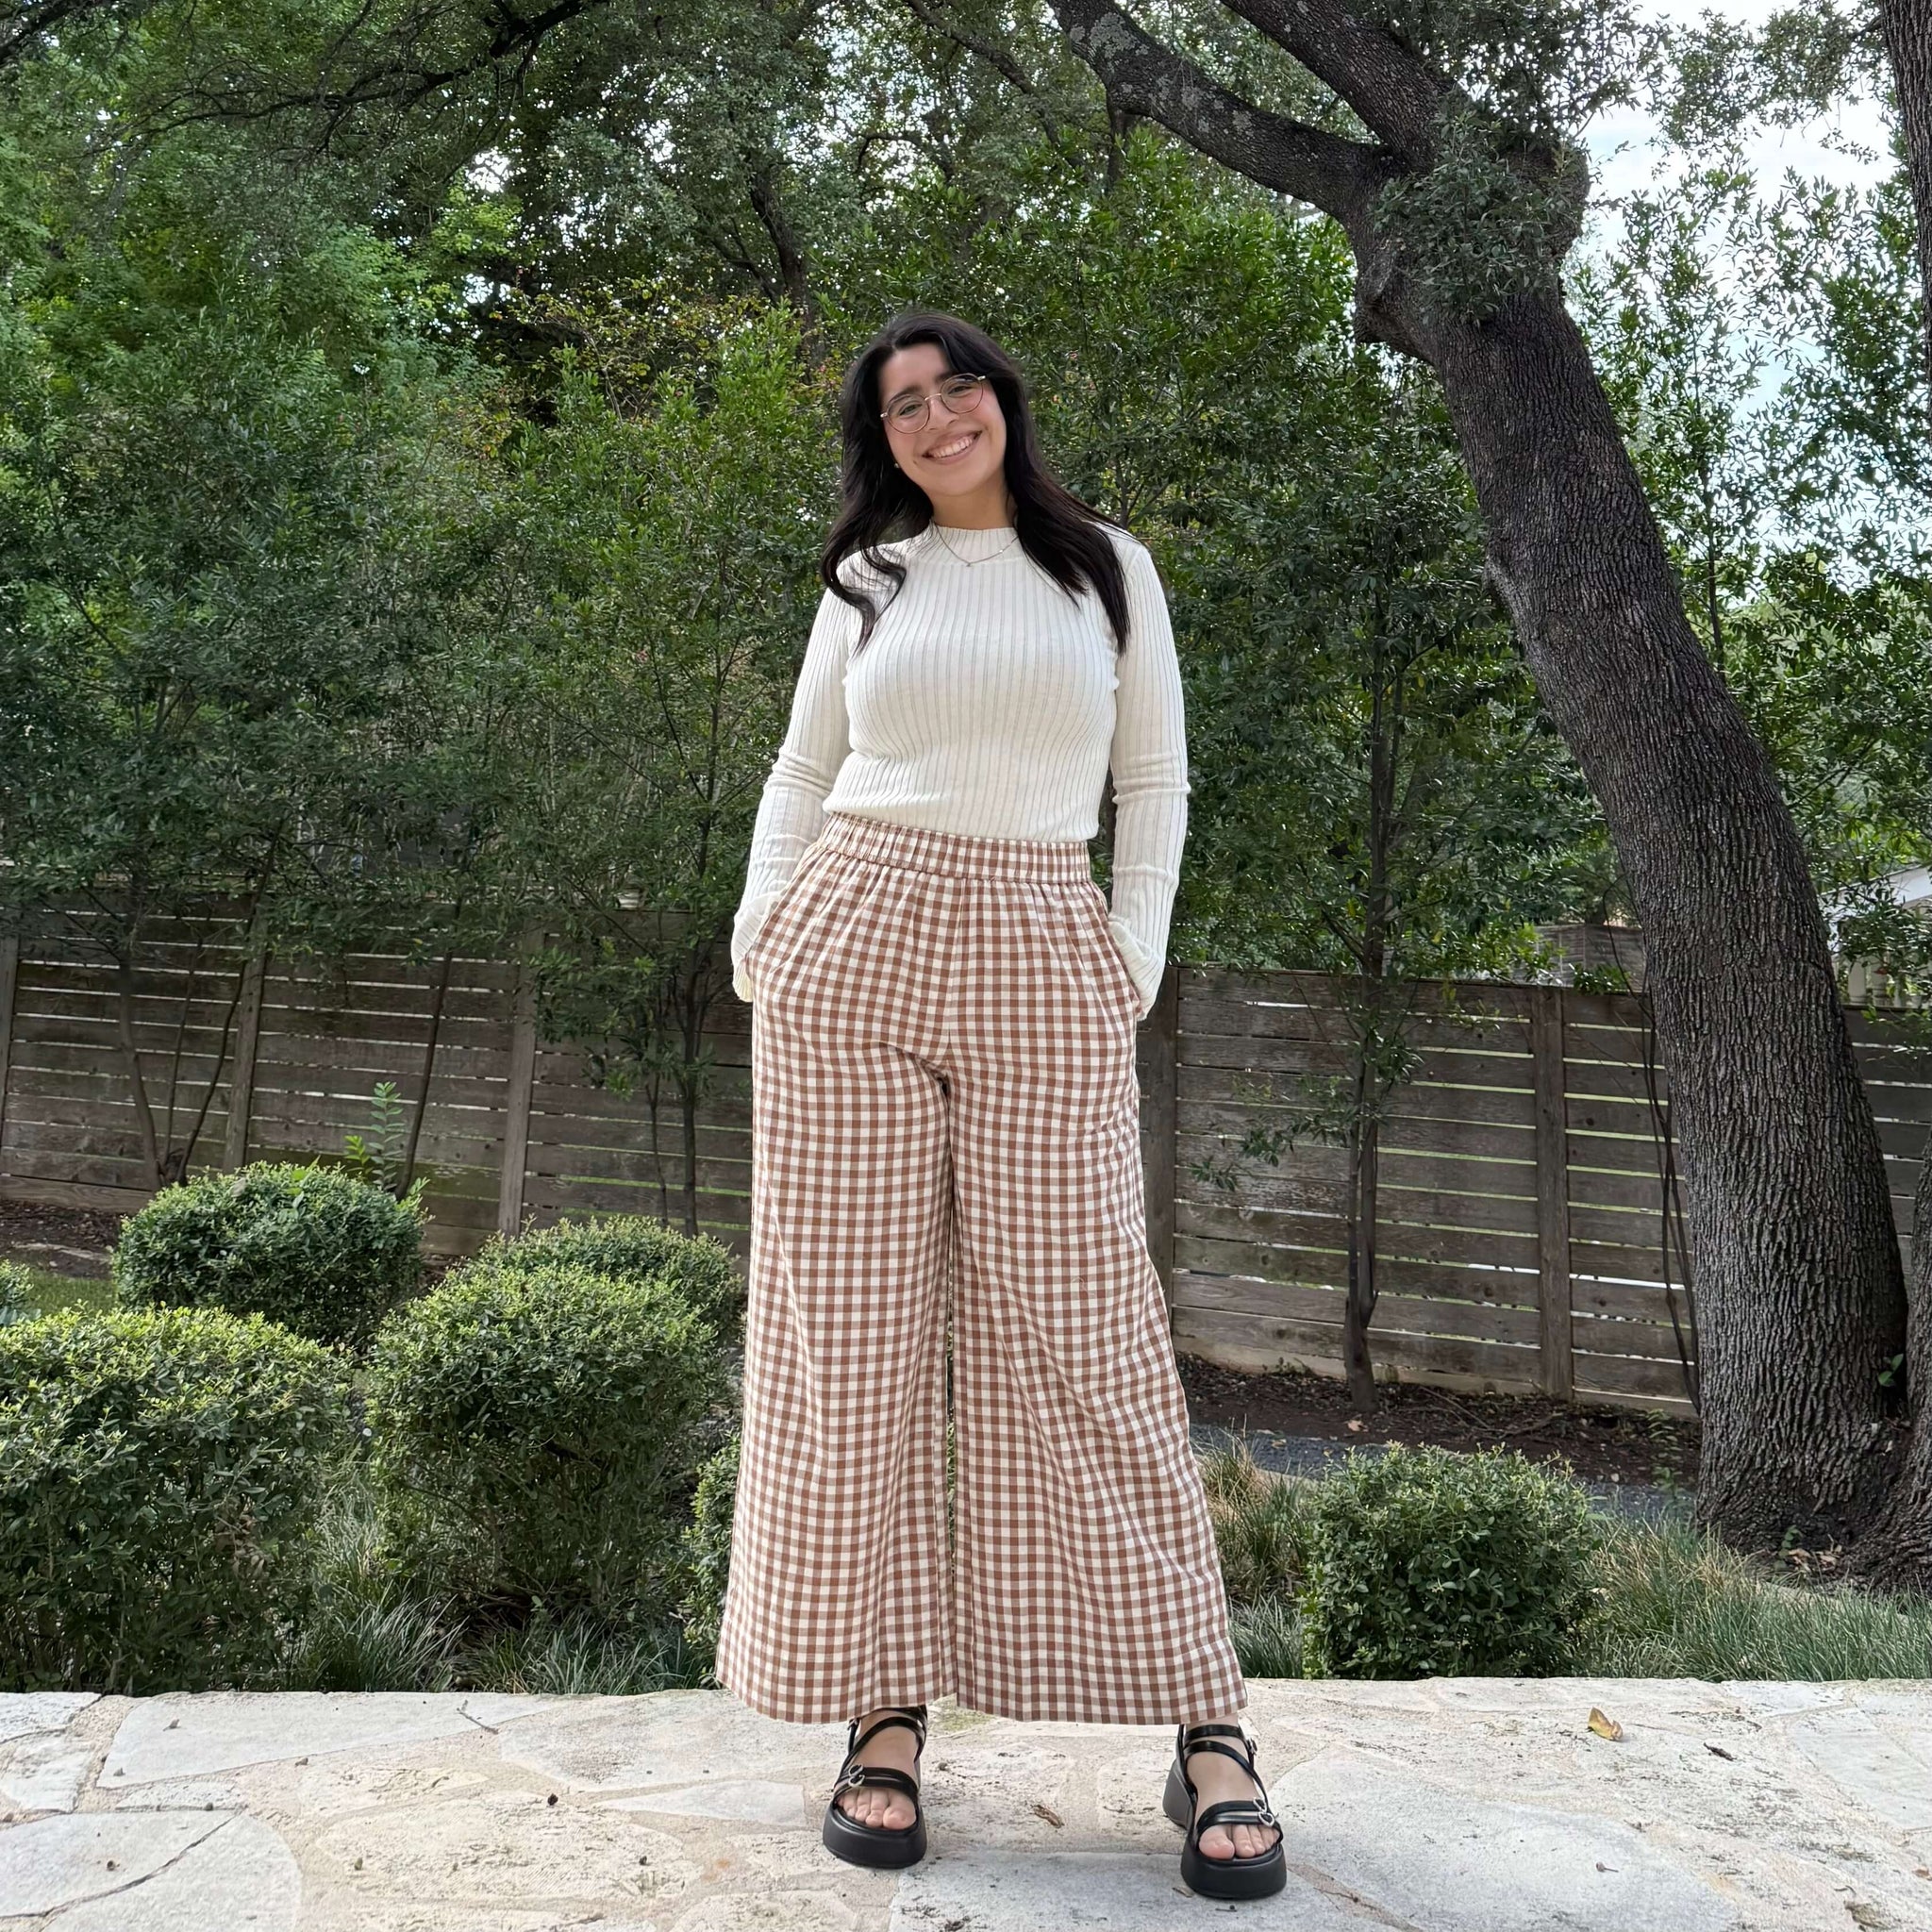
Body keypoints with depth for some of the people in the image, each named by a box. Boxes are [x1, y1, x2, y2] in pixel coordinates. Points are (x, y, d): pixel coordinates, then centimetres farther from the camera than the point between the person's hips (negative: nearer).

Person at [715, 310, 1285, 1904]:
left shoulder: (1110, 568, 12)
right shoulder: (867, 580, 15)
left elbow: (1155, 783, 11)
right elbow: (801, 776, 17)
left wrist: (1133, 963, -2)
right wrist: (758, 948, 3)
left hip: (1043, 966, -1)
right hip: (849, 945, 2)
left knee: (1077, 1334, -5)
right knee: (853, 1333, -1)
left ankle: (1208, 1728, 3)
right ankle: (884, 1714, 9)